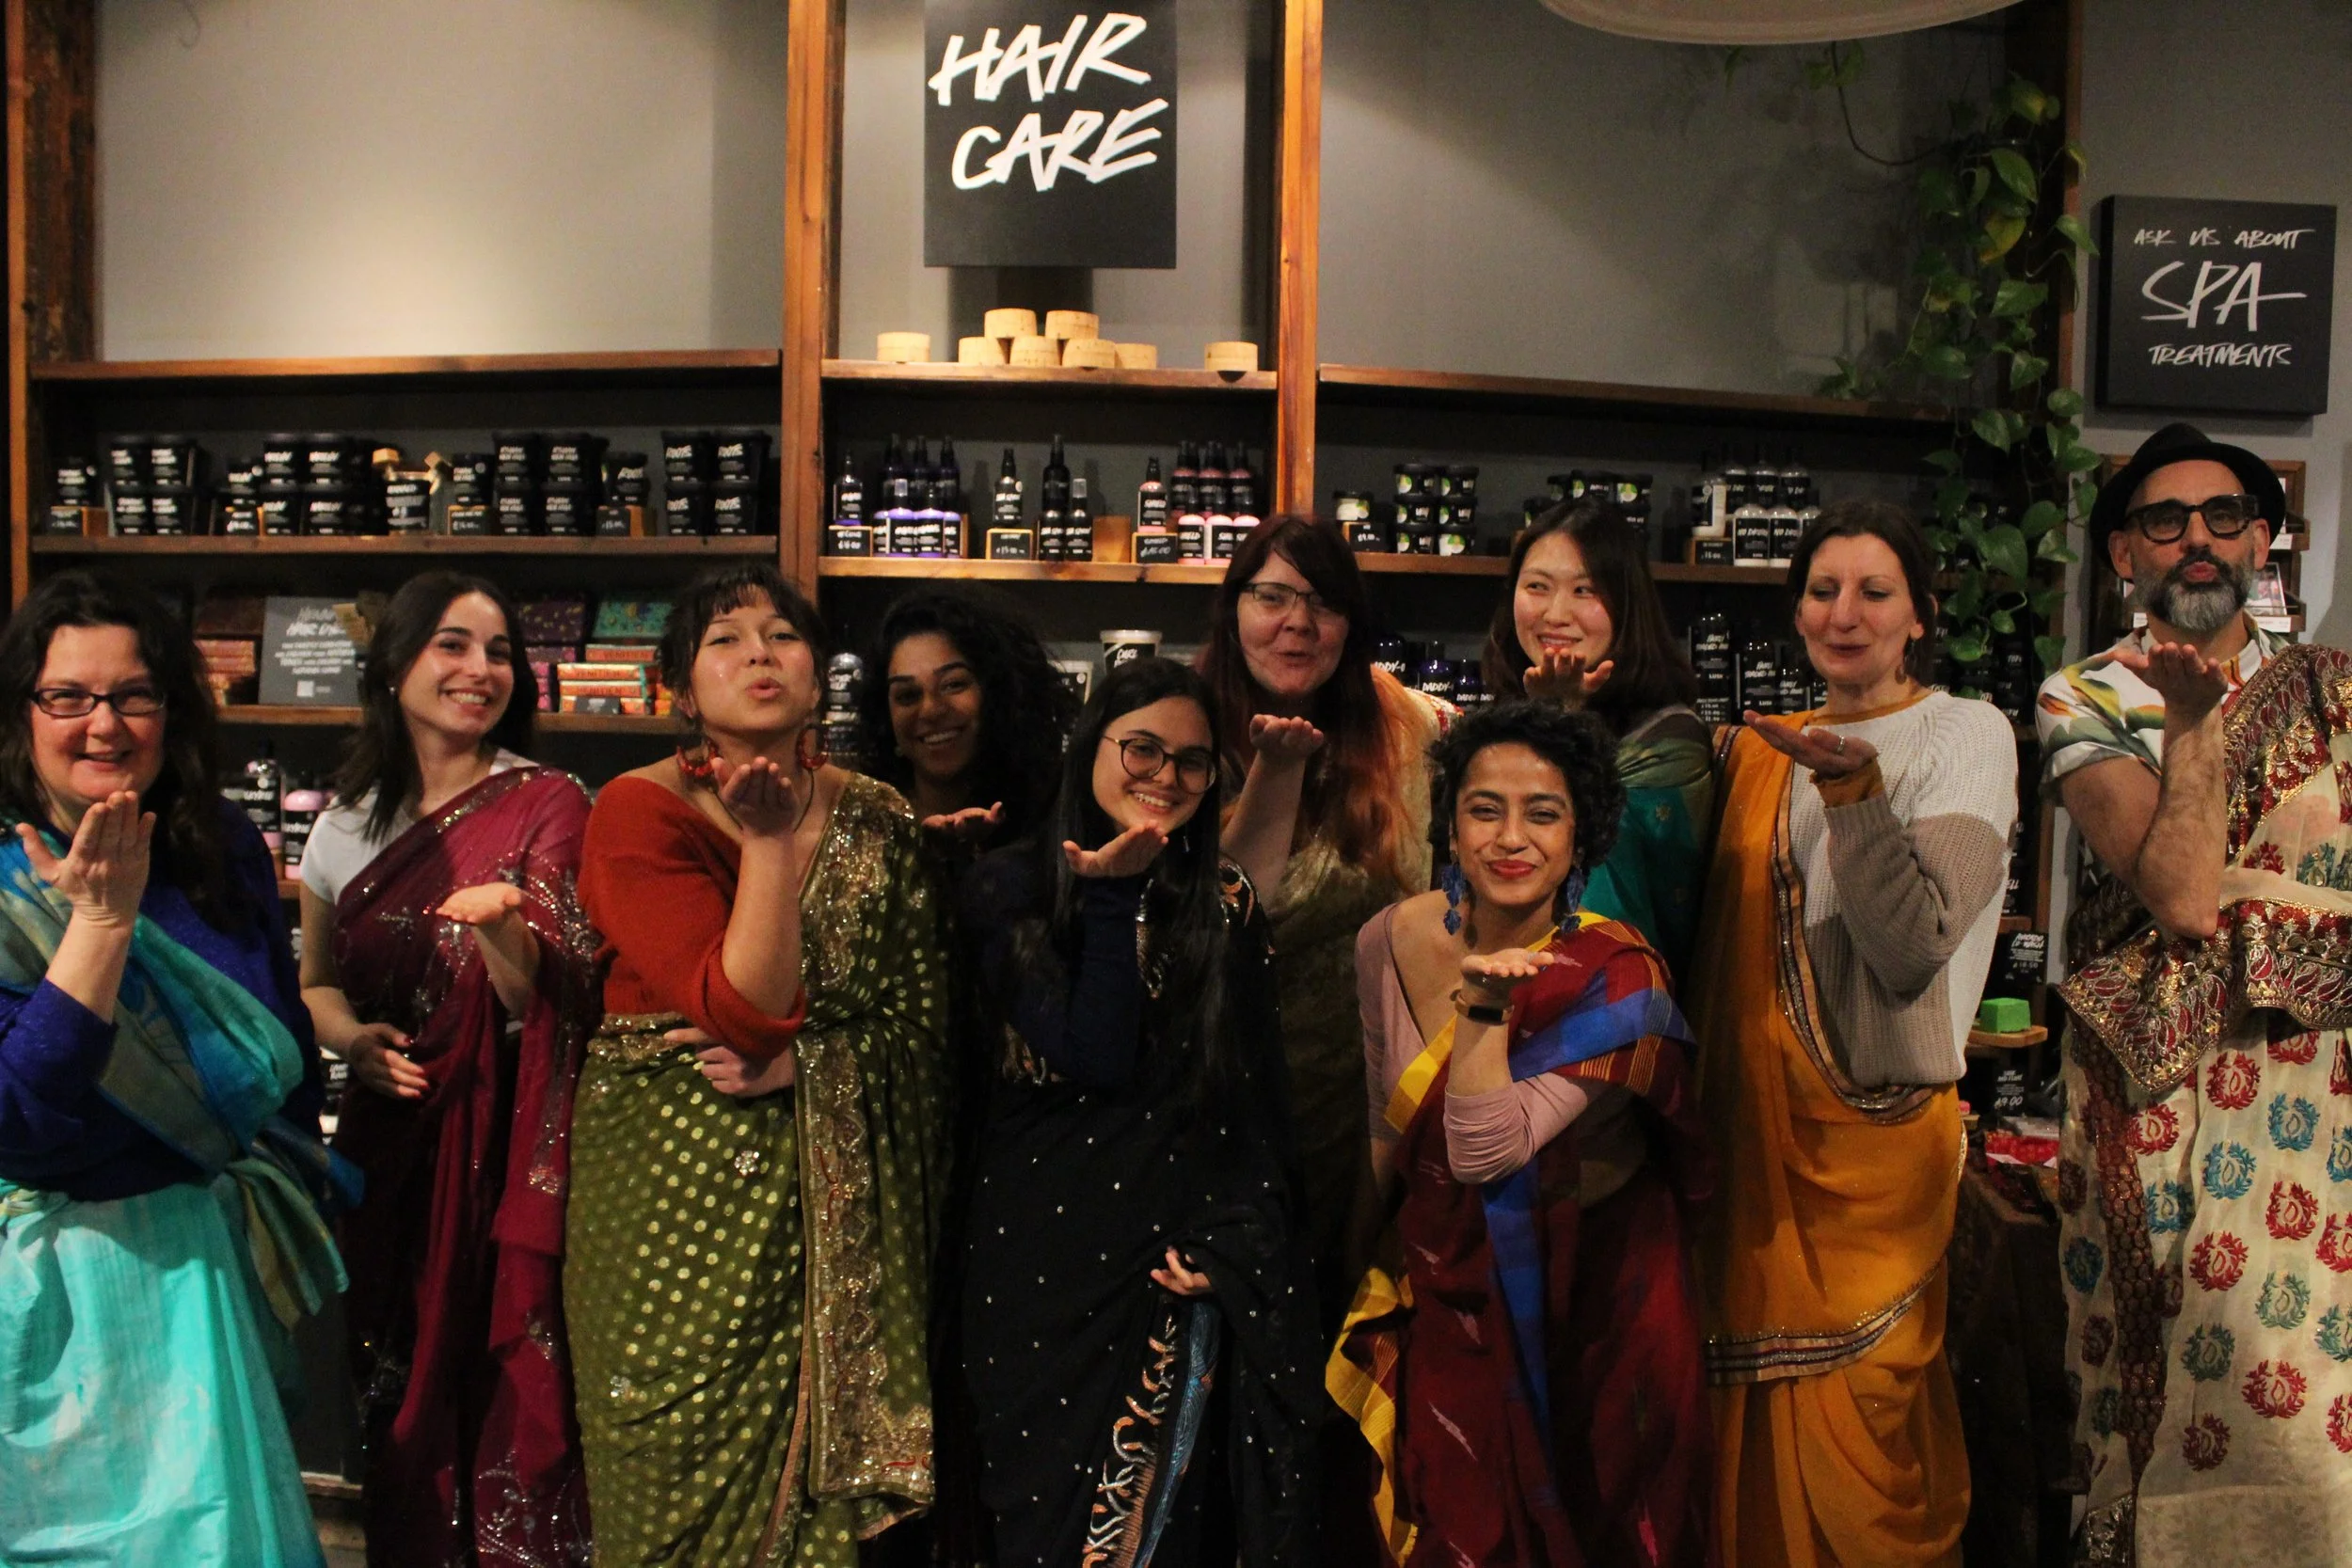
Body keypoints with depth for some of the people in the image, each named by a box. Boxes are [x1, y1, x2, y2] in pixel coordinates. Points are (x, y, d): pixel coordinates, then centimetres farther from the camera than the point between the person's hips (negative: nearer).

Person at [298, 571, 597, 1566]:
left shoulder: (547, 805, -5)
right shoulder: (347, 823, 7)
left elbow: (554, 997, -11)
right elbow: (315, 984, 16)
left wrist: (500, 924, -31)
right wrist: (352, 1036, -6)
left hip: (510, 1153, -4)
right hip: (393, 1150, 4)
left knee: (510, 1399, -1)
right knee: (400, 1403, 12)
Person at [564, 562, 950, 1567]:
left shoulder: (875, 819, 6)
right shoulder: (639, 813, -6)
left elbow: (922, 1013, 3)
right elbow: (744, 1010, -17)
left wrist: (801, 1062, -12)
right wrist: (770, 842, -17)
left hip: (838, 1202, 3)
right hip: (680, 1187, -3)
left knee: (822, 1480, 8)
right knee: (686, 1469, 6)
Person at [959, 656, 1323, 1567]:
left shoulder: (1222, 899, 7)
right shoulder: (1011, 889, 0)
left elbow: (1254, 1105, 4)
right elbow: (1095, 1059, -12)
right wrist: (1112, 895, -16)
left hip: (1195, 1261, 2)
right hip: (1051, 1263, -2)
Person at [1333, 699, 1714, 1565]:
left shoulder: (1615, 976, -23)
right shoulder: (1391, 942, -12)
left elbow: (1485, 1152, -31)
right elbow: (1388, 1130, 3)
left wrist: (1484, 1008, -38)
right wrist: (1375, 1265, 12)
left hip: (1589, 1291, -3)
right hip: (1447, 1289, 3)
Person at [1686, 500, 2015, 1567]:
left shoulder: (1966, 735, -3)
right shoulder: (1764, 749, 12)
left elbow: (1913, 951, -17)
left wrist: (1854, 789, -25)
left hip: (1875, 1124, -5)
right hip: (1756, 1119, 5)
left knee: (1853, 1429, 1)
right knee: (1756, 1417, 11)